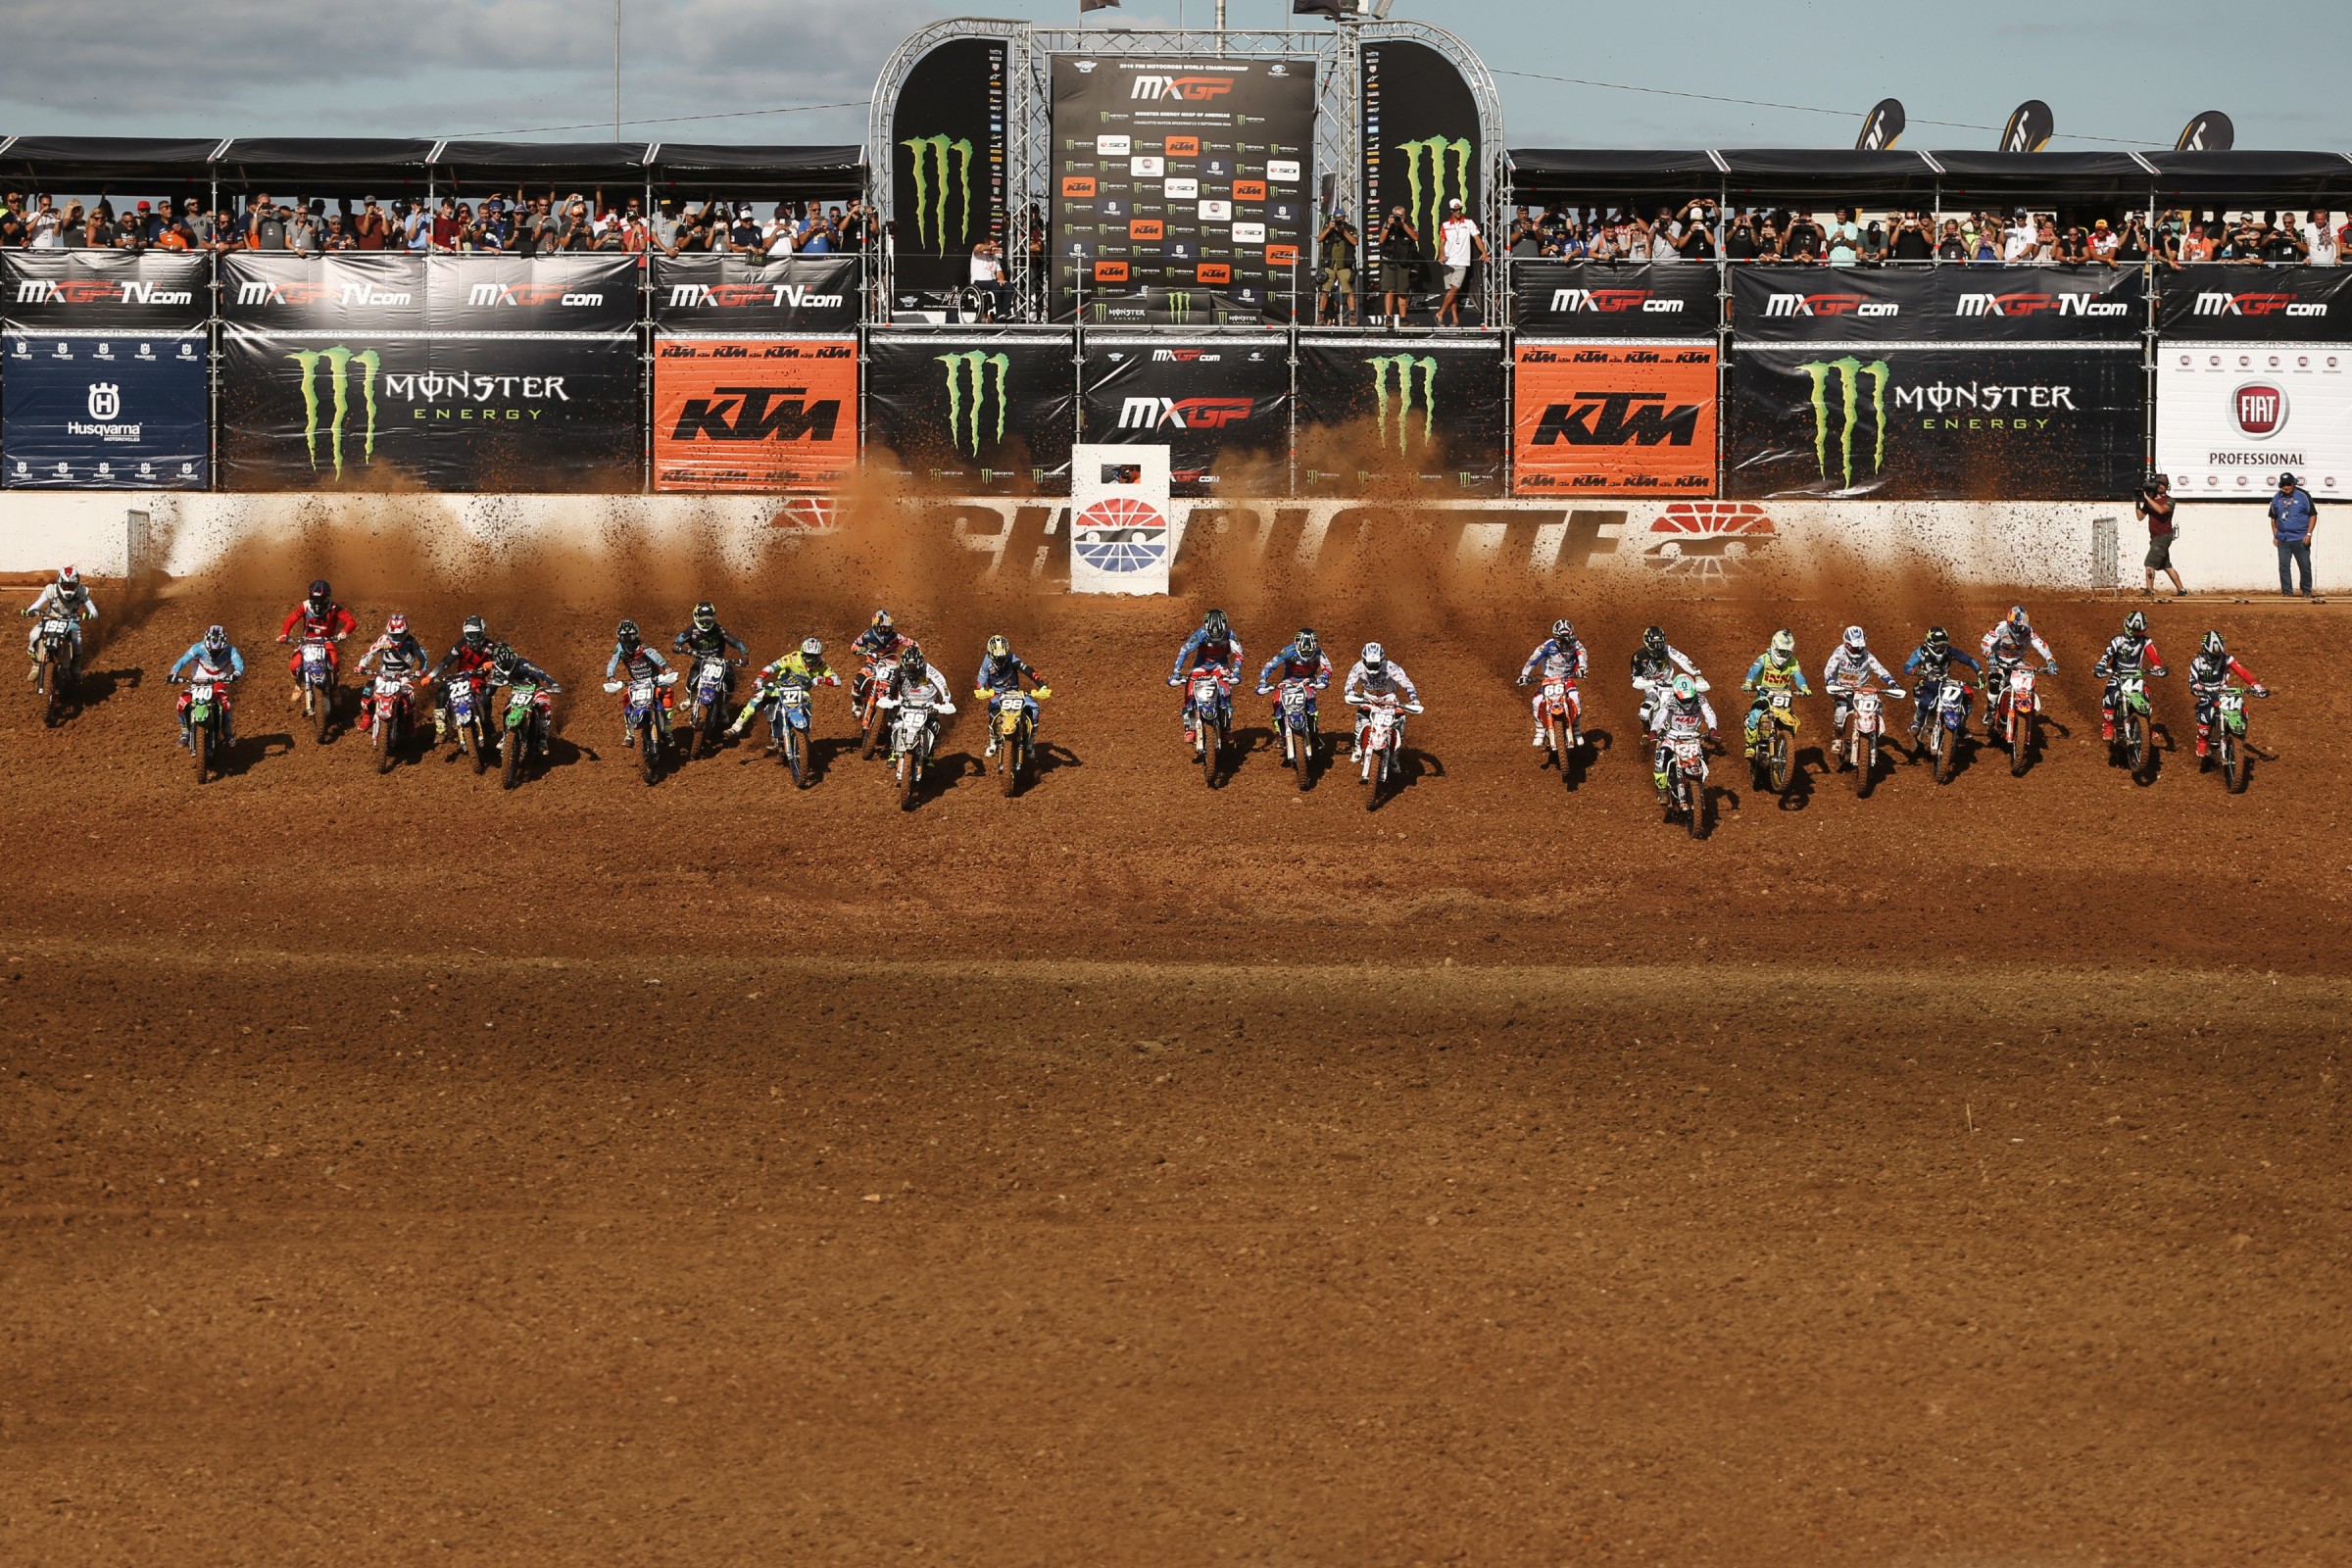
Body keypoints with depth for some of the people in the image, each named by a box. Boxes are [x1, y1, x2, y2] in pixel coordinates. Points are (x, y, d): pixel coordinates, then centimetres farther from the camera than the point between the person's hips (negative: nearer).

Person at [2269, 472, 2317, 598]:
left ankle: (2307, 592, 14)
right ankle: (2287, 592, 7)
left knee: (2305, 566, 0)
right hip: (2283, 539, 4)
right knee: (2283, 566, 0)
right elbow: (2273, 518, 18)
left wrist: (2309, 534, -11)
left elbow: (2313, 515, -3)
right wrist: (2275, 535, 10)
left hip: (2300, 539, -4)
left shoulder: (2303, 496, -5)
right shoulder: (2277, 498, 8)